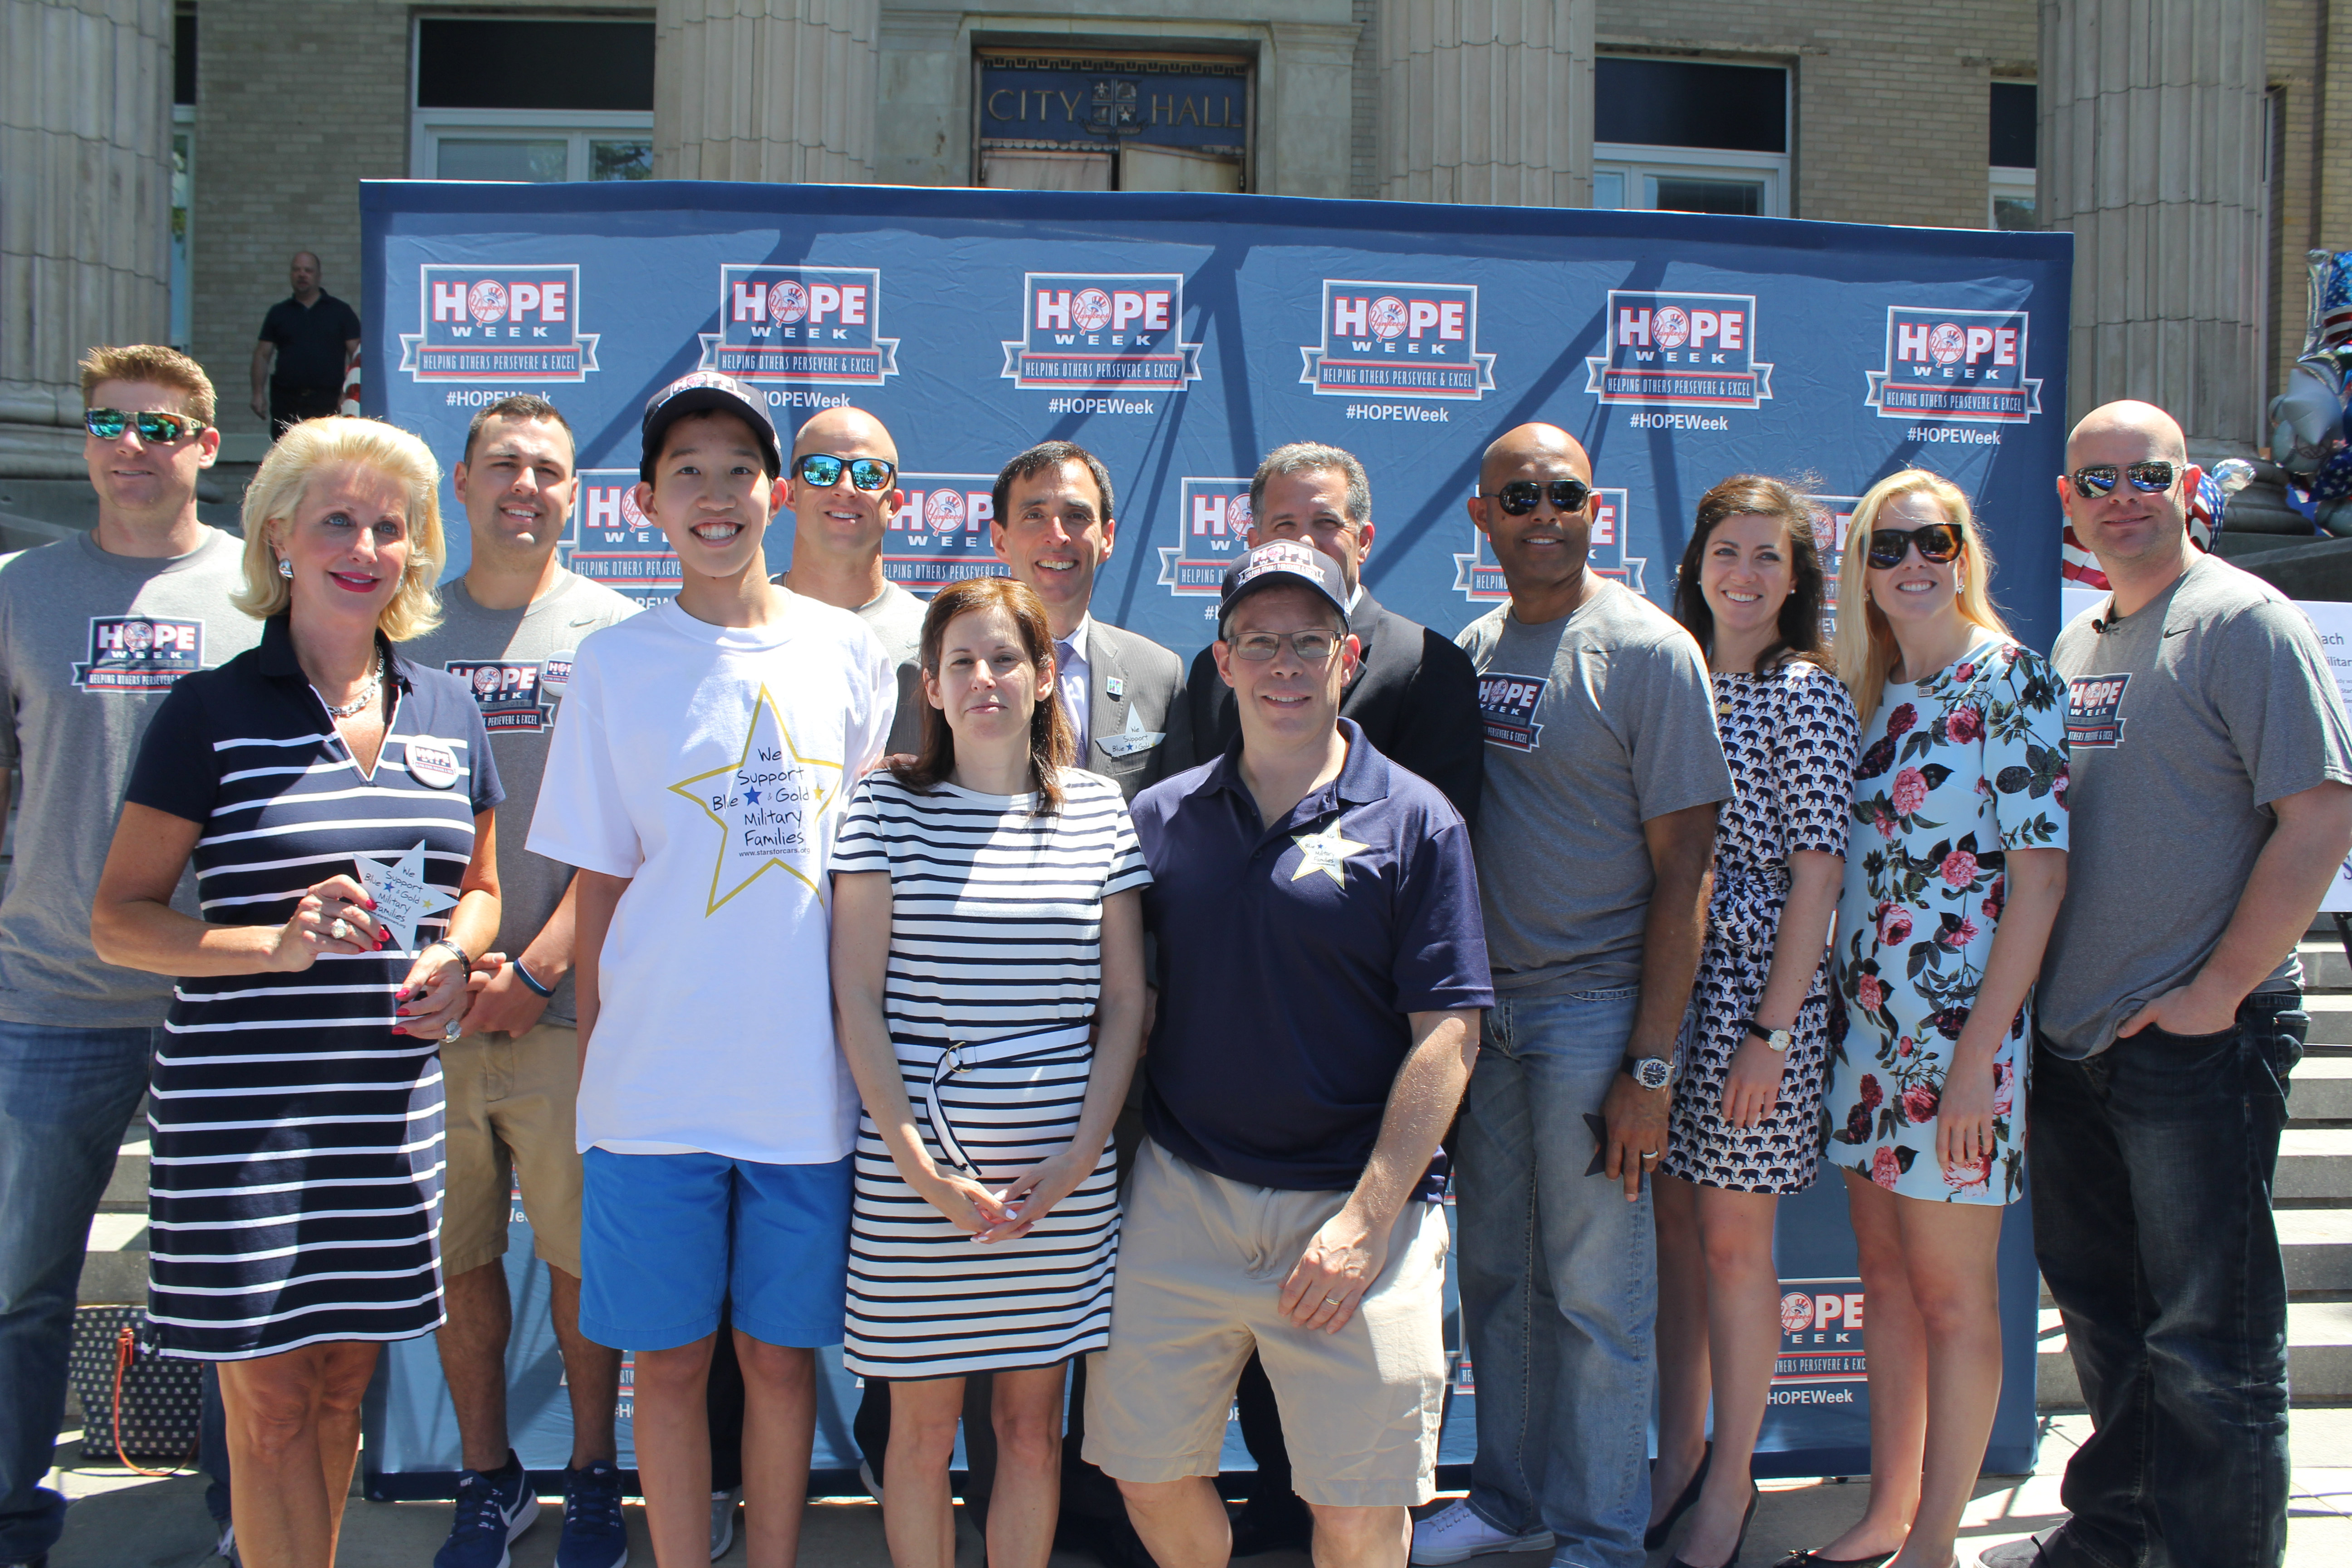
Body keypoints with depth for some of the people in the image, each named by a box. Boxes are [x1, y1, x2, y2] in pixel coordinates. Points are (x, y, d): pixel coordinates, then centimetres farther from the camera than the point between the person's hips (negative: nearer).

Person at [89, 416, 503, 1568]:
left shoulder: (447, 713, 9)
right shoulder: (213, 710, -4)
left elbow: (477, 888, 20)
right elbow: (117, 921, -3)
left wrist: (450, 958, -2)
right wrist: (278, 943, -19)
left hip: (390, 1104, 4)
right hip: (241, 1107, -4)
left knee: (343, 1381, 14)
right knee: (270, 1401, 4)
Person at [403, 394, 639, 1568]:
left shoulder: (613, 632, 2)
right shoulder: (407, 629, 8)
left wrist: (537, 967, -10)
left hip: (566, 1008, -2)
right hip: (428, 1006, 2)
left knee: (581, 1257, 6)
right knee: (458, 1257, 10)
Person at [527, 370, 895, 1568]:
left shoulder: (849, 651, 4)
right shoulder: (614, 664, 1)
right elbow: (598, 886, 4)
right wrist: (597, 1068, 3)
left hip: (806, 1077, 1)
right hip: (656, 1085, -1)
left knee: (781, 1354, 13)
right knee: (671, 1360, 9)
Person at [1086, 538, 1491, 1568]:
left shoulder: (1416, 823, -3)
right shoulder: (1164, 816, 6)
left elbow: (1446, 1036, -7)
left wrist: (1366, 1220, -14)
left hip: (1351, 1206, -3)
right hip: (1181, 1194, 3)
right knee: (1149, 1476, 10)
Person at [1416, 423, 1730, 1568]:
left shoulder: (1647, 650, -8)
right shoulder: (1471, 648, 9)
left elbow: (1682, 868, -11)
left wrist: (1650, 1063, -15)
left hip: (1593, 1009, -5)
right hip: (1482, 1004, 6)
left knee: (1595, 1295, 4)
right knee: (1494, 1274, 15)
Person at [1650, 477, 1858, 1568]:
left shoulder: (1806, 694, -7)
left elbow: (1817, 871, -11)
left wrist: (1771, 1033, -15)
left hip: (1757, 984, -5)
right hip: (1665, 977, 6)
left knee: (1733, 1241, 3)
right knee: (1673, 1221, 12)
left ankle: (1730, 1479, 20)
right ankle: (1677, 1455, 27)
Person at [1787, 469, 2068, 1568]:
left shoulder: (2012, 679, -9)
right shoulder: (1873, 691, 11)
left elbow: (2041, 873, -14)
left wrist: (1978, 1052, -18)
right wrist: (1831, 1012, 8)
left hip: (1960, 1027, -7)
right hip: (1868, 1022, 7)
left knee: (1952, 1298, 4)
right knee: (1886, 1281, 15)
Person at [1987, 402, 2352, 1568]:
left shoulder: (2244, 622, -9)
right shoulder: (2075, 643, 14)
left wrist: (2220, 990, -16)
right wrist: (2030, 989, 11)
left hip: (2198, 1043, -8)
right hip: (2070, 1038, 8)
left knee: (2206, 1342, 0)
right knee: (2099, 1307, 19)